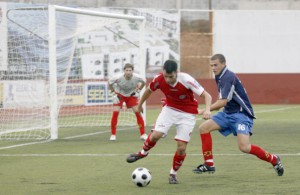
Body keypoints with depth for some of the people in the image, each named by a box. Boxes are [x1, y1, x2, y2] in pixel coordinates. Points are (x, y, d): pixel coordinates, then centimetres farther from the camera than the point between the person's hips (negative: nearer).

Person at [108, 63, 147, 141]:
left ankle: (143, 134, 0)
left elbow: (144, 81, -2)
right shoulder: (118, 78, -30)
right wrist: (114, 92, -9)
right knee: (115, 112, -15)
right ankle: (113, 134, -1)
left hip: (131, 95, 1)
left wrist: (138, 90, -5)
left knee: (137, 111, -11)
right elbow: (109, 83, -9)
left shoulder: (137, 77, -26)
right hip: (119, 94, -1)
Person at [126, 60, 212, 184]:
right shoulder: (159, 79, -20)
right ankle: (143, 153, 13)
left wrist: (207, 110, -45)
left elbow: (207, 96, -26)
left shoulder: (186, 80, -29)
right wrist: (140, 104, 18)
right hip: (170, 108, 2)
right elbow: (149, 90, 4)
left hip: (187, 113, -2)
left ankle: (173, 174, 17)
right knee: (156, 135, -18)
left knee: (181, 147, -8)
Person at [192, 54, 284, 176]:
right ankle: (209, 165, 0)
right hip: (228, 113, 10)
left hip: (241, 113, -10)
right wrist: (207, 110, 10)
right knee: (204, 127, -3)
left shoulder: (228, 77, -19)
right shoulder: (219, 77, 10)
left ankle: (273, 159, 0)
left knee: (244, 147, -22)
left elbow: (223, 101, -25)